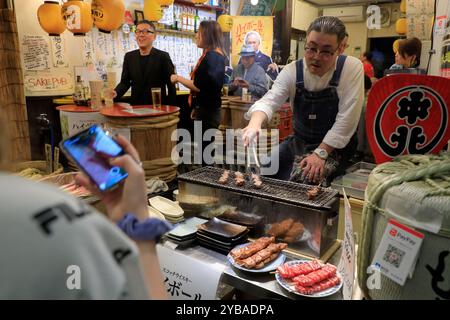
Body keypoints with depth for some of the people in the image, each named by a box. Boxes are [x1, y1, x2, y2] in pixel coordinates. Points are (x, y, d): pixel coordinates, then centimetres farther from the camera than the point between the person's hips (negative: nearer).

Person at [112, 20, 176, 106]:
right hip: (136, 106, 4)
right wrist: (116, 93, -15)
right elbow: (125, 82, 7)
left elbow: (171, 85, -6)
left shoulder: (163, 56, -4)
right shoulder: (129, 57, 8)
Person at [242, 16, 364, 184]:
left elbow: (346, 119, -18)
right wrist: (255, 123, -41)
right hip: (298, 141, 4)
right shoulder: (292, 71, -6)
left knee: (296, 186, -26)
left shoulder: (352, 68, -14)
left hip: (334, 147, -3)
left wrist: (321, 153, -24)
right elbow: (269, 101, -18)